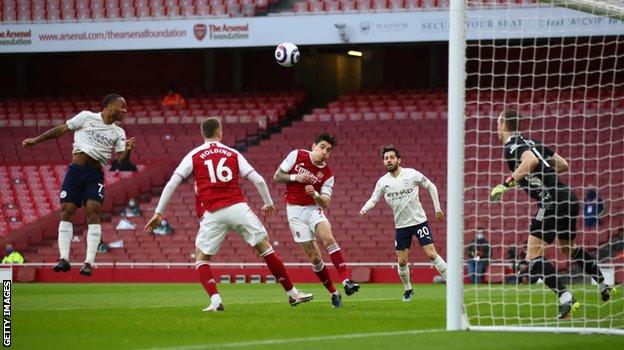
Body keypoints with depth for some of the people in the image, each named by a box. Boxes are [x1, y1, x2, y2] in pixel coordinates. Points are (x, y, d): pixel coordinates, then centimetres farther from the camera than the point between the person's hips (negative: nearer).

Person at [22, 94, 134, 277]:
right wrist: (36, 140, 11)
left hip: (96, 174, 1)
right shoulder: (87, 117, 7)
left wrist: (127, 150, -15)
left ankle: (89, 262, -17)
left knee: (93, 211, -15)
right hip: (76, 170, -1)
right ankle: (64, 259, -6)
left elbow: (120, 160, 6)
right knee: (66, 211, -8)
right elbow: (62, 130, 11)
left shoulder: (118, 133, 13)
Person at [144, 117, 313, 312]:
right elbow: (258, 180, 11)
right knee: (266, 249, 12)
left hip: (212, 214, -1)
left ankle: (215, 301, -9)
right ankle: (292, 294, 14)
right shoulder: (233, 154, 15)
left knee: (202, 259, 13)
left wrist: (158, 213, 7)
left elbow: (172, 183, 3)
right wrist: (268, 203, 27)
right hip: (238, 207, 1)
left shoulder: (194, 156, 11)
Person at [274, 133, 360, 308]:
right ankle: (334, 293, 6)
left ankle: (346, 280, -35)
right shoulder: (297, 155, -5)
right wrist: (296, 178, -16)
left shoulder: (327, 174, -1)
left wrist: (316, 195, -23)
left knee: (328, 238, -28)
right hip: (295, 211, -1)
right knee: (315, 257, -5)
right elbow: (277, 176, 0)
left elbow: (326, 203, -3)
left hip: (313, 209, 1)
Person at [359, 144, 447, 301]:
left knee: (431, 254, -11)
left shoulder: (411, 174, -10)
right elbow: (373, 199, 3)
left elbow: (431, 187, 1)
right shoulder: (383, 182, -3)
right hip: (401, 225, 3)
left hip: (419, 221, -3)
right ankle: (408, 289, 23)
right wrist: (364, 209, -20)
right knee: (402, 261, 1)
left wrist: (437, 209, 2)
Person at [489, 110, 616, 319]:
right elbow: (562, 164, 23)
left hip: (552, 201, -9)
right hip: (569, 198, 9)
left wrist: (507, 184, -22)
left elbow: (531, 161, -29)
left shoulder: (512, 146, -6)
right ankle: (603, 286, 42)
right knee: (568, 248, 32)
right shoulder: (530, 143, 19)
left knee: (533, 256, -8)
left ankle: (566, 299, -20)